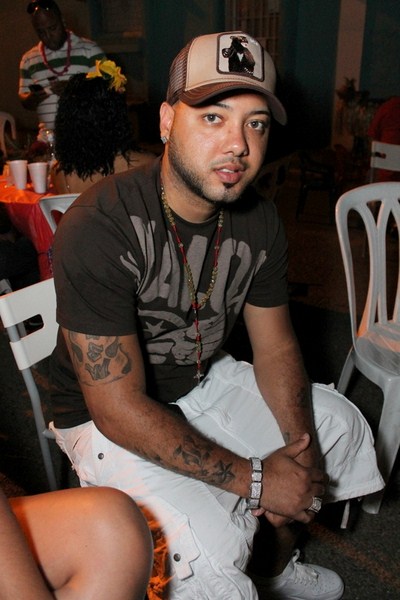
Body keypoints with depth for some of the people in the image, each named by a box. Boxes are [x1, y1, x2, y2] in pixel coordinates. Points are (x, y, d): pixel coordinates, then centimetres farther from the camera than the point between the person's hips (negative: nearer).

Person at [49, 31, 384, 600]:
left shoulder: (259, 221, -8)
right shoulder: (98, 228, -30)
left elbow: (276, 347, 1)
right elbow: (119, 407, -29)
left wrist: (301, 449, -14)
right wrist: (254, 479, -25)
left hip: (207, 382, 7)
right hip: (109, 420, -6)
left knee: (339, 421, 12)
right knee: (211, 550, -28)